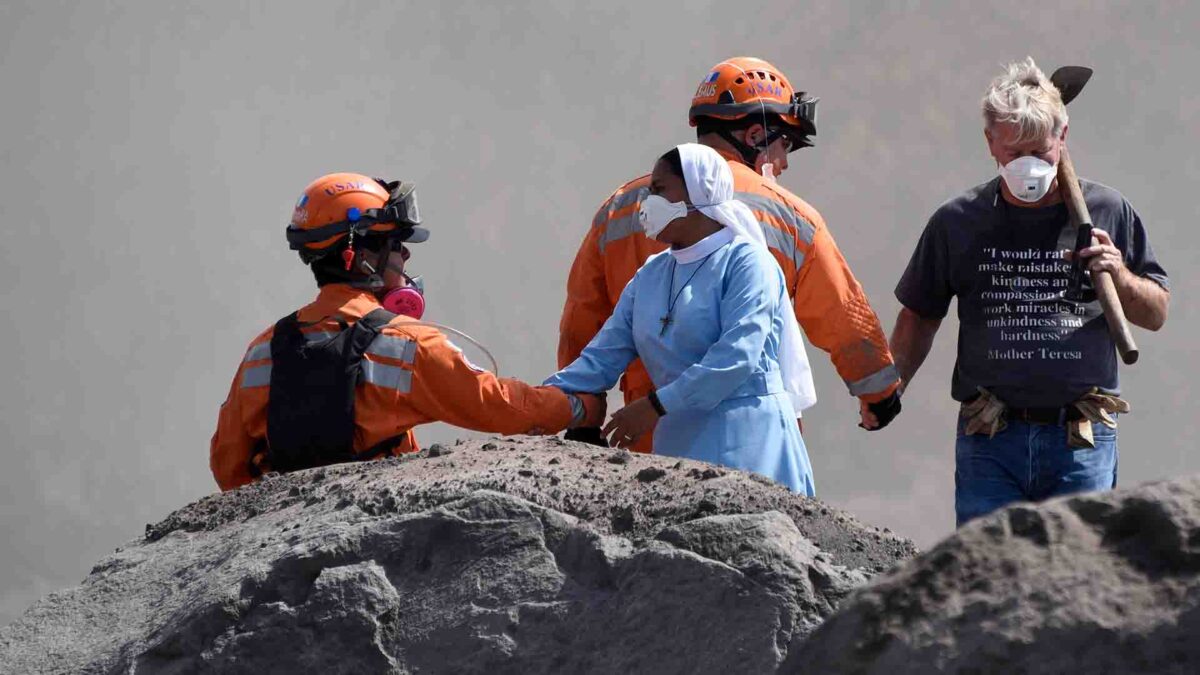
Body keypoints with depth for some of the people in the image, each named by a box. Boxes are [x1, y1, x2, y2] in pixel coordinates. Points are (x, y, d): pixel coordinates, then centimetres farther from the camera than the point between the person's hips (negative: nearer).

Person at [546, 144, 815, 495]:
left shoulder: (745, 260, -4)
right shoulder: (650, 275, 17)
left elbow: (737, 354, -16)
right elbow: (603, 357, 13)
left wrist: (657, 405, -18)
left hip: (744, 444, -6)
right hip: (677, 443, 6)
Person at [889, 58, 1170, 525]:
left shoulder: (1107, 212, 5)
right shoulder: (957, 223, 7)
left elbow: (1156, 315, 11)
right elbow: (919, 319, 16)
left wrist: (1120, 280, -9)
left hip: (1081, 440, 0)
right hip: (989, 440, 0)